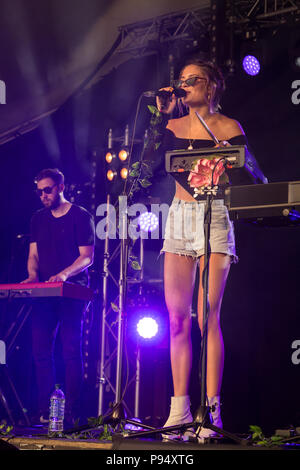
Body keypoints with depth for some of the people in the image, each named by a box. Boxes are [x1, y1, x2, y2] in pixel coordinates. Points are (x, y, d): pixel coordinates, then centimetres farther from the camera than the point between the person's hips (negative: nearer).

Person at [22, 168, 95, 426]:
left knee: (71, 351, -8)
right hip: (45, 293, 6)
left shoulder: (81, 217, -1)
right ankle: (45, 411, 5)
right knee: (41, 351, 0)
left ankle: (71, 412, -7)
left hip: (72, 291, -5)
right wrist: (33, 275, -6)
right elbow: (34, 254, 15)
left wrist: (64, 274, -22)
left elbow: (87, 257, -6)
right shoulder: (38, 219, 17)